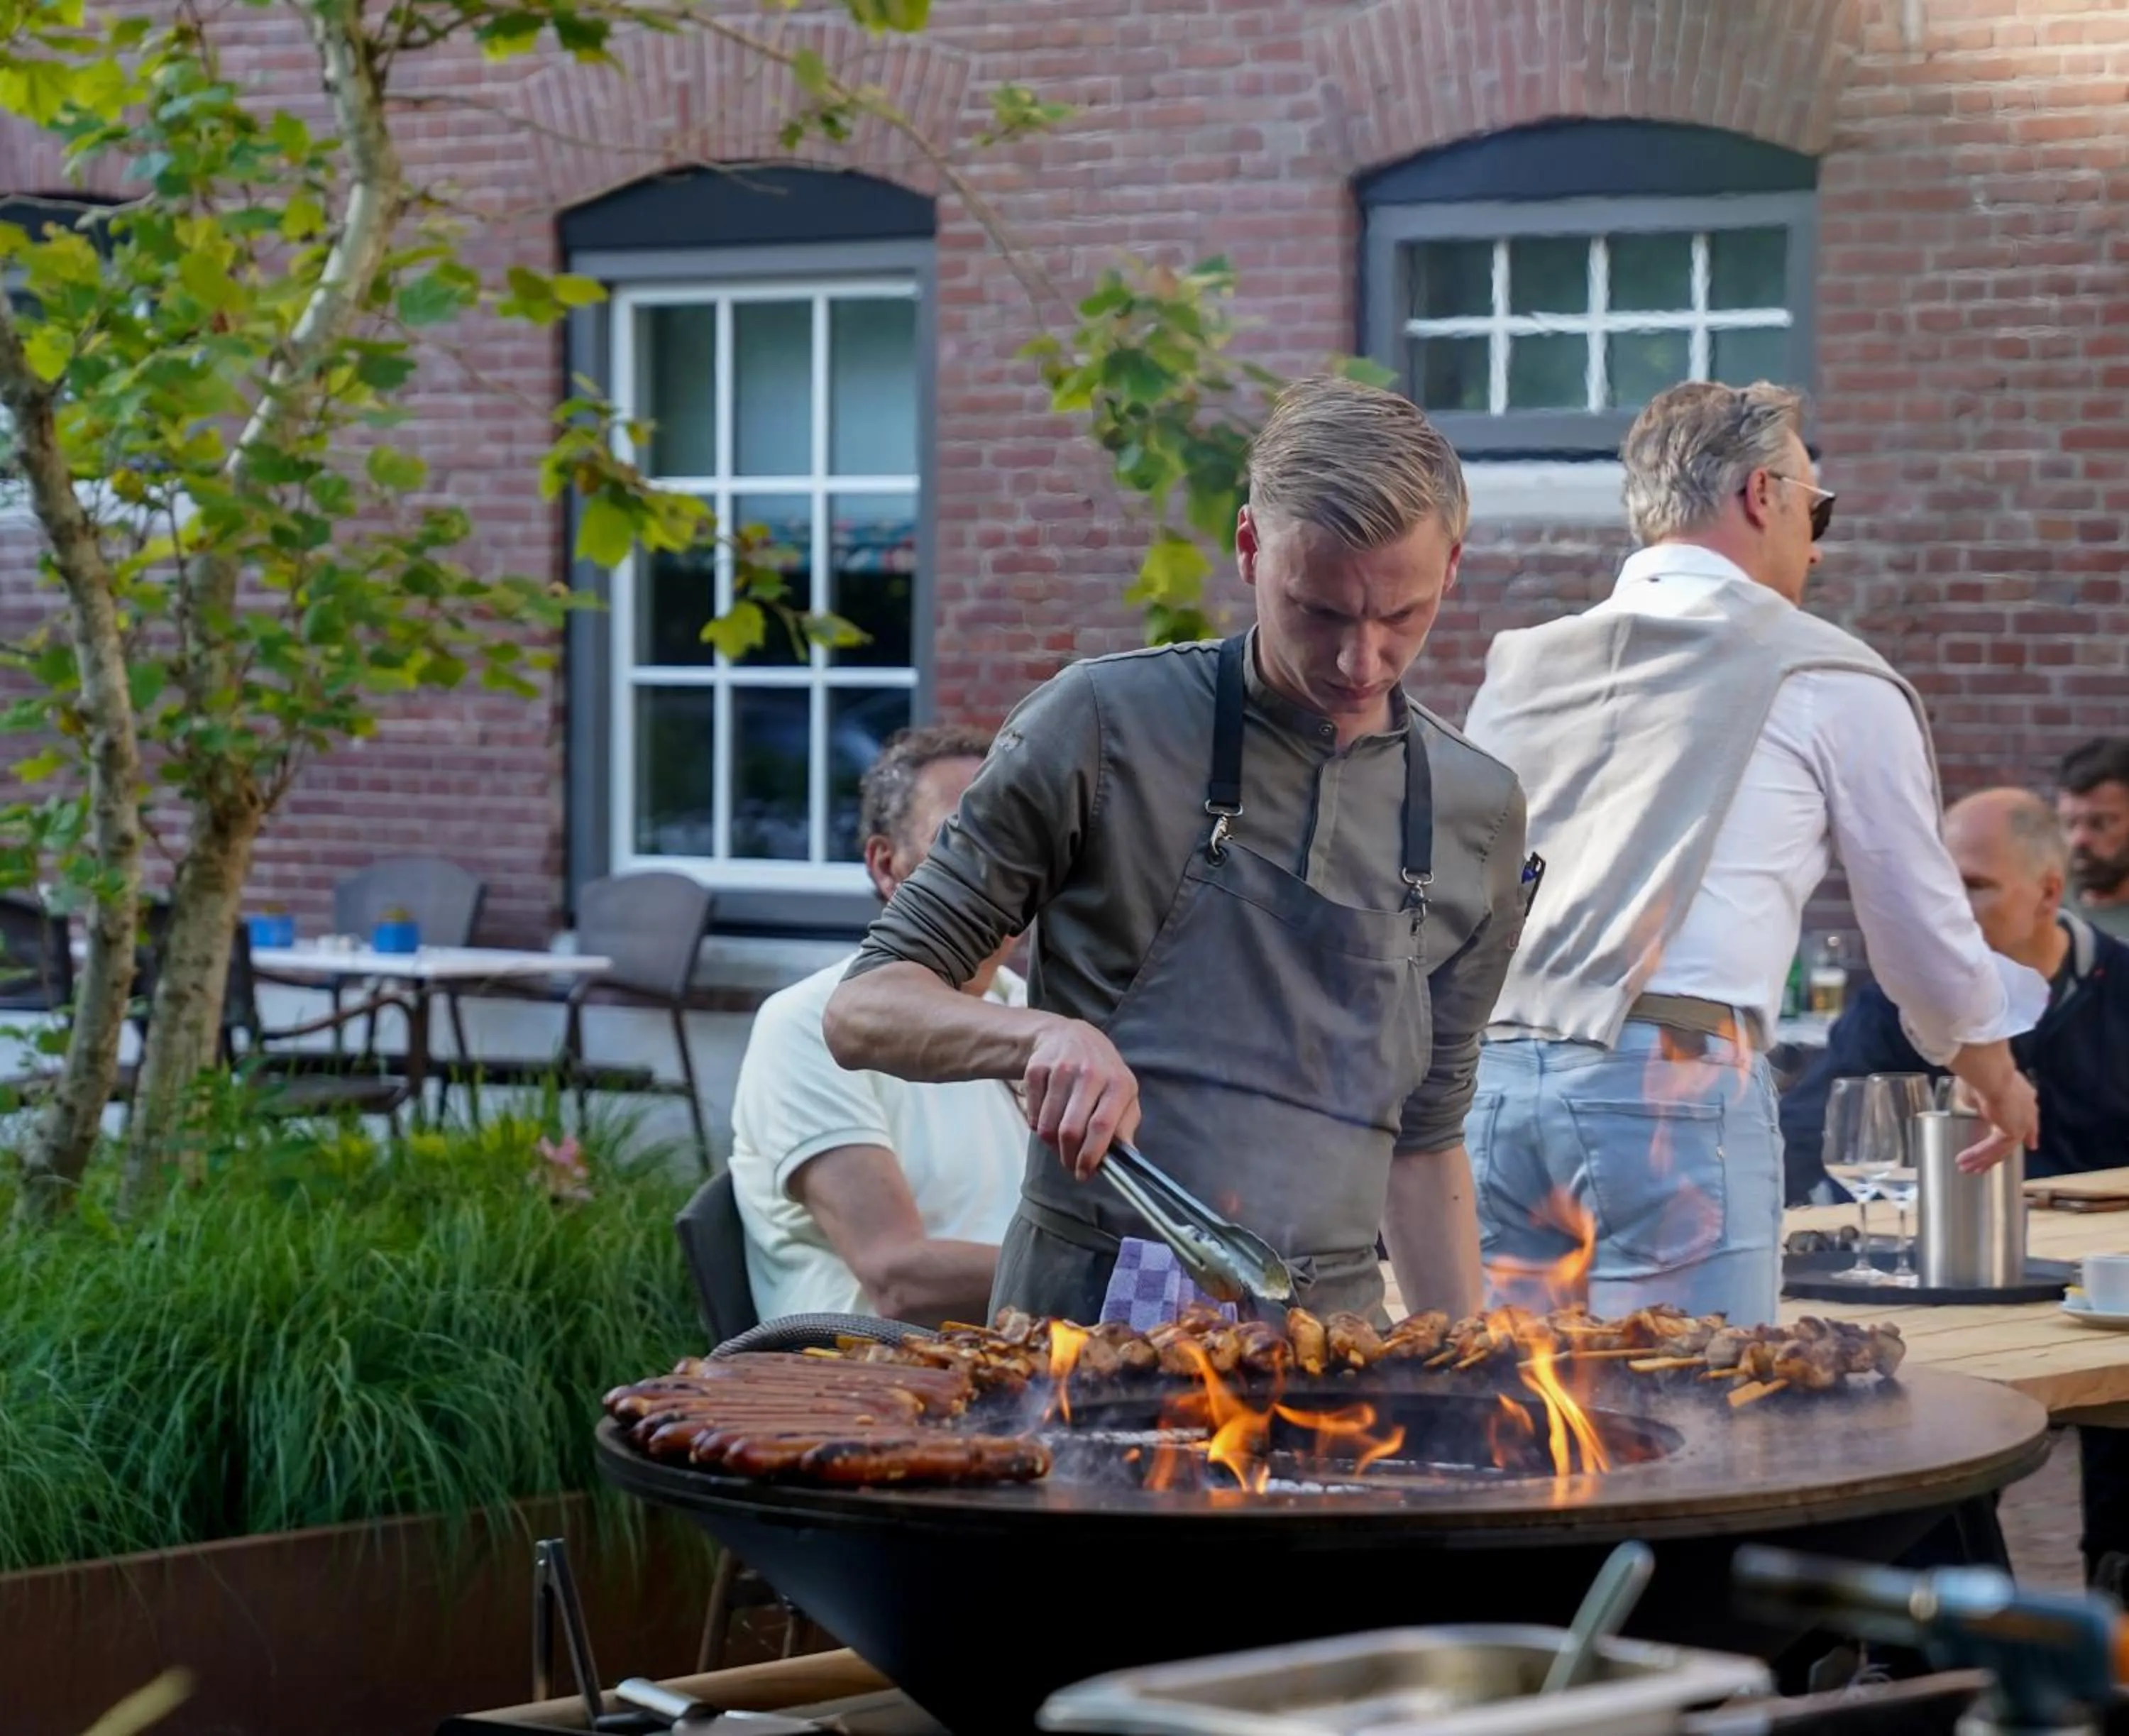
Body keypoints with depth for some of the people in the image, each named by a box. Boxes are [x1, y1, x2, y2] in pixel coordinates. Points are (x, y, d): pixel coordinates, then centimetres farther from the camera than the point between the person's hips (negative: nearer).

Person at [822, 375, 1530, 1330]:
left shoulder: (1476, 812, 12)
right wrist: (1043, 1034, -18)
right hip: (1089, 1318, -4)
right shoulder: (1105, 724, -1)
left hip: (1327, 1343, 4)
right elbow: (864, 1010, 1)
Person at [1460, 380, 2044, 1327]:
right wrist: (1995, 1076, 33)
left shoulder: (1521, 664, 18)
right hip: (1676, 1082, -5)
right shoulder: (1827, 680, 6)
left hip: (1488, 1080, 5)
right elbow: (1925, 933, 14)